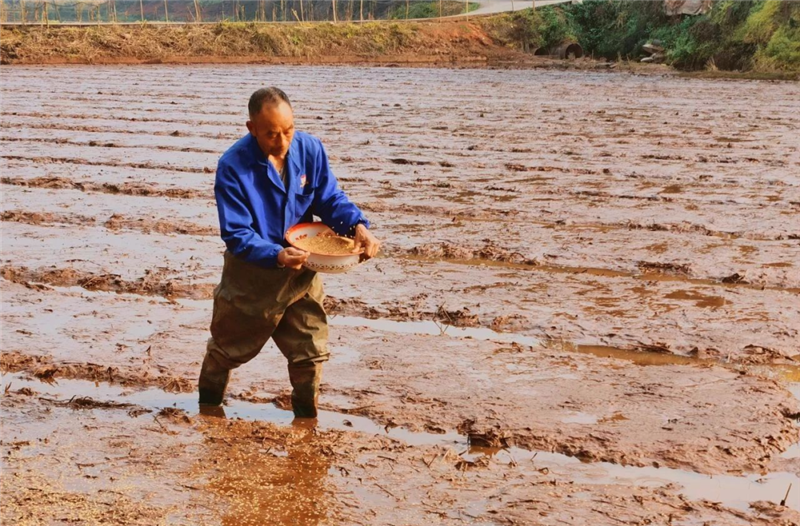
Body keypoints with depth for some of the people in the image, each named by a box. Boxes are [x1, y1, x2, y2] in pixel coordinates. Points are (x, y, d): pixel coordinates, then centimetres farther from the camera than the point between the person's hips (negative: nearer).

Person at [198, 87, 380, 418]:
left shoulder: (309, 149, -12)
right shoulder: (232, 166, -24)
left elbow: (331, 199, -5)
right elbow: (236, 234, -25)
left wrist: (357, 225, -26)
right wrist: (276, 256, -41)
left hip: (301, 270, 3)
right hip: (252, 273, -2)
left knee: (311, 352, 8)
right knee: (228, 347, 19)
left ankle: (307, 416, 32)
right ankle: (209, 402, 47)